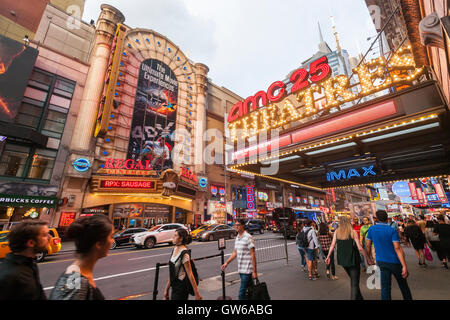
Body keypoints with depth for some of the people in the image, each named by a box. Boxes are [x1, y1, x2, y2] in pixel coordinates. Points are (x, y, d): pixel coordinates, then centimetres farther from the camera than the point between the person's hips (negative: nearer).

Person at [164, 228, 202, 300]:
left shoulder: (184, 253, -23)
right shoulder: (175, 249, 1)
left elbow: (190, 274, -20)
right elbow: (172, 272, 10)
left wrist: (197, 293, -16)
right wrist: (167, 289, 14)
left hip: (181, 287, -7)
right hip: (175, 286, 7)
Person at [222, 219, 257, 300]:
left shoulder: (248, 238, -16)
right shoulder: (237, 238, 9)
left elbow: (253, 255, -15)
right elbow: (235, 253, 16)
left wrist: (254, 271, -15)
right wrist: (226, 263, 13)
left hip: (247, 270, -7)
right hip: (240, 269, 7)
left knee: (241, 293, -4)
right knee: (248, 290, 19)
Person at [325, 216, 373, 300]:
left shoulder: (337, 232, -1)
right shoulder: (353, 232, -10)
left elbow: (332, 245, -2)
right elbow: (360, 248, -13)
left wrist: (328, 257, 8)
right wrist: (368, 259, -2)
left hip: (342, 260, 4)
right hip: (353, 260, -4)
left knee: (353, 281, 26)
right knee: (354, 283, 6)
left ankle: (359, 297, 40)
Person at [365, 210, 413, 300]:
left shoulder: (372, 229, -4)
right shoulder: (392, 230, -13)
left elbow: (368, 245, 0)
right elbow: (397, 248, -20)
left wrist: (369, 258, 13)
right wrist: (404, 266, -19)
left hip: (381, 262, 2)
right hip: (394, 262, -2)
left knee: (385, 286, 8)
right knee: (403, 284, 20)